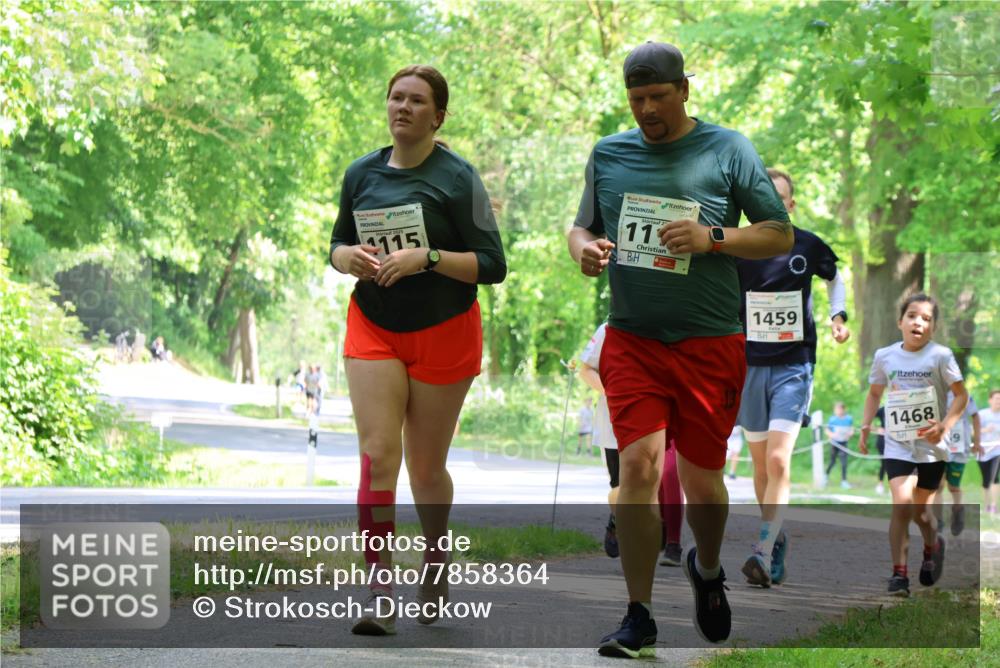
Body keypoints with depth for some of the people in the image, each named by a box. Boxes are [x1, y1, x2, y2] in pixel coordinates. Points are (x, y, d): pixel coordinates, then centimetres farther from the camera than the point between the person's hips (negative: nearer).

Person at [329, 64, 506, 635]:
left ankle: (437, 558, 36)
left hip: (444, 334, -3)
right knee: (377, 456, -12)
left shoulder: (456, 177, -7)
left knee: (426, 466, 7)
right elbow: (338, 246, 18)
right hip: (374, 331, 3)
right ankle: (381, 596, -15)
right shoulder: (362, 174, 6)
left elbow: (491, 265, -10)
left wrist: (426, 257, -22)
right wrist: (351, 257, -5)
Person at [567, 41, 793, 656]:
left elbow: (781, 236, 1)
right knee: (639, 466, -13)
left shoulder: (727, 150, 0)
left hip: (710, 344, -1)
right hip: (632, 342, 1)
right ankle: (639, 619, -6)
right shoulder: (608, 154, 9)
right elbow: (582, 226, 20)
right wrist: (584, 247, -5)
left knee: (703, 478, 7)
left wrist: (712, 238, -16)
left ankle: (708, 569, 39)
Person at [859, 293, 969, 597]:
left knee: (918, 508, 9)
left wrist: (944, 426, -18)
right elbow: (875, 392, 16)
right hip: (898, 445, 1)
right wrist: (865, 426, 4)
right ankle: (899, 573, -13)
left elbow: (961, 395, -5)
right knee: (901, 503, -18)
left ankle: (933, 545, 44)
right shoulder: (884, 356, 0)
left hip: (932, 447, -1)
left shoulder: (940, 356, -8)